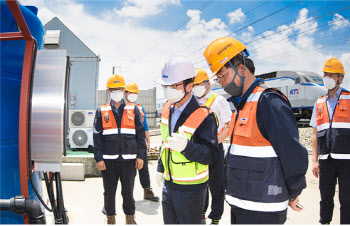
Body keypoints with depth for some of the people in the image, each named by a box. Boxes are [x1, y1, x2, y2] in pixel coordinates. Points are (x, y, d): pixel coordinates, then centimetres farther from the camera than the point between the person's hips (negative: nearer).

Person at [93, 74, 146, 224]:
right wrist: (98, 158, -4)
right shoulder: (101, 111, 6)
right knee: (109, 192, 12)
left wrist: (140, 156, -1)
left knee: (128, 192, 11)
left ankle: (130, 218, 30)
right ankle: (110, 218, 31)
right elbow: (97, 137, 4)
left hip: (129, 159, 0)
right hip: (108, 160, 0)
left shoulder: (133, 110, 5)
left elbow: (140, 134, 4)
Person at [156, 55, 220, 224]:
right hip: (169, 183, 7)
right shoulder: (168, 108, 1)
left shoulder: (204, 116, -23)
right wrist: (161, 169, 19)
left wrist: (186, 146, -44)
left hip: (191, 189, -7)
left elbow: (210, 155, -26)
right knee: (169, 221, 22)